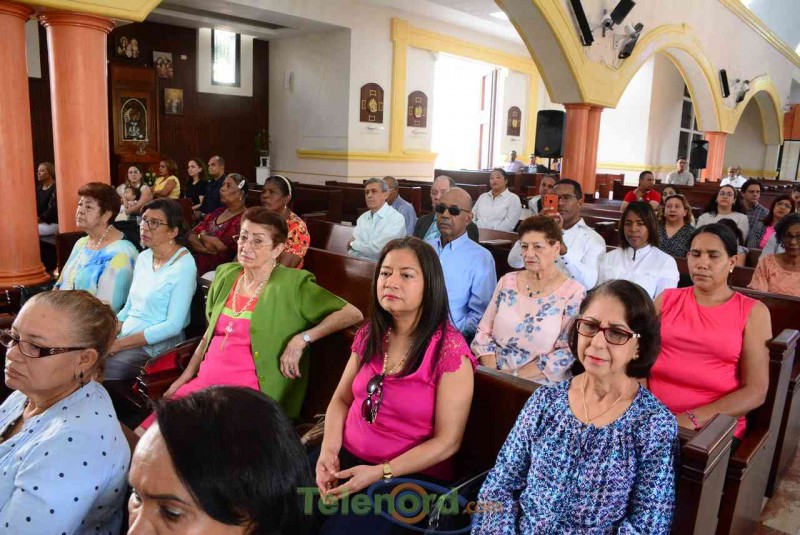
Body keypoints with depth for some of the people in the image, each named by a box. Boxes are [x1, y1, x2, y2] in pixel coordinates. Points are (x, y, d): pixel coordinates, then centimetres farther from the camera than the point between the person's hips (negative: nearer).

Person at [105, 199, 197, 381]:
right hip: (124, 337, 7)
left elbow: (173, 326, -18)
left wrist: (120, 344, -18)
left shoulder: (184, 266, -14)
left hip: (156, 346, -7)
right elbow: (129, 307, 16)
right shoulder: (143, 257, 9)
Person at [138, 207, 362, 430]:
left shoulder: (292, 284, -9)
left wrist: (301, 339, -20)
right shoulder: (225, 274, 10)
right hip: (203, 383, 6)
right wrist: (184, 378, 15)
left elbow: (352, 314, -13)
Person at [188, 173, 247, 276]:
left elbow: (220, 246, -17)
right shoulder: (217, 212, 14)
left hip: (216, 272, -7)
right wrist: (206, 249, -12)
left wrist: (203, 235, 4)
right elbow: (192, 237, 9)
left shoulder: (243, 219, -11)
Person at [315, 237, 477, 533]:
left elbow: (447, 441, -15)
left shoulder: (450, 351, -16)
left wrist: (380, 473, -19)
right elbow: (341, 400, 10)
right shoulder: (369, 335, 3)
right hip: (347, 456, 5)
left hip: (411, 475, -4)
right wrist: (329, 451, -7)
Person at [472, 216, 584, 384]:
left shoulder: (573, 293, -4)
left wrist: (515, 375, -11)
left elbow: (567, 352, -7)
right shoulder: (507, 281, 8)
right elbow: (484, 332, 7)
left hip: (539, 387, -3)